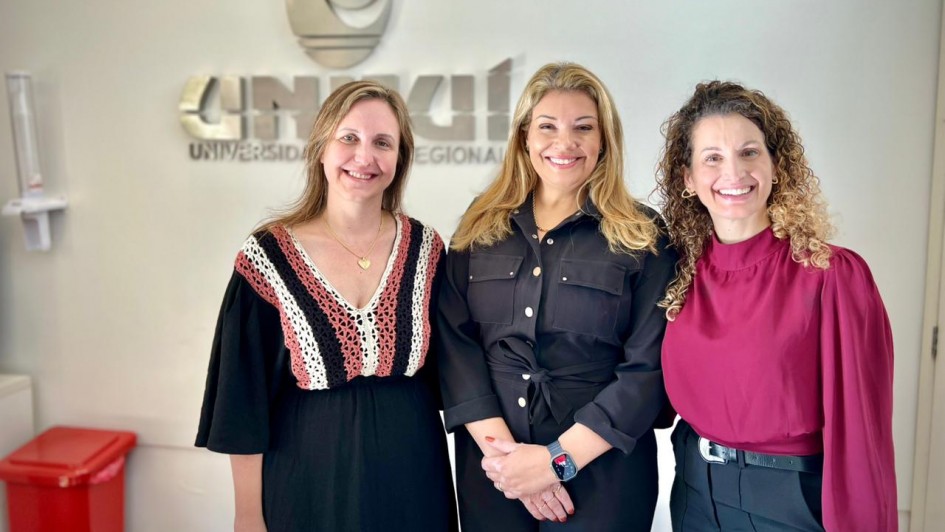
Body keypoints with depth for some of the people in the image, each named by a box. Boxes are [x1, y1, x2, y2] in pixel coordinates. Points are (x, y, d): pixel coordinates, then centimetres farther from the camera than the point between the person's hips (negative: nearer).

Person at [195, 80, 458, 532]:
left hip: (412, 474, 2)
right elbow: (245, 403, -7)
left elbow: (443, 367, 5)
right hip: (309, 480, -2)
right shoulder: (267, 258, -12)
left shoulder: (424, 248, -4)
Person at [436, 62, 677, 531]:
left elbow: (649, 366, -10)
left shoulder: (642, 237, -3)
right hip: (490, 467, 2)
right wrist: (500, 447, -13)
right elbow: (454, 341, -2)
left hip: (601, 471, -2)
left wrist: (557, 459, -15)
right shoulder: (480, 226, 3)